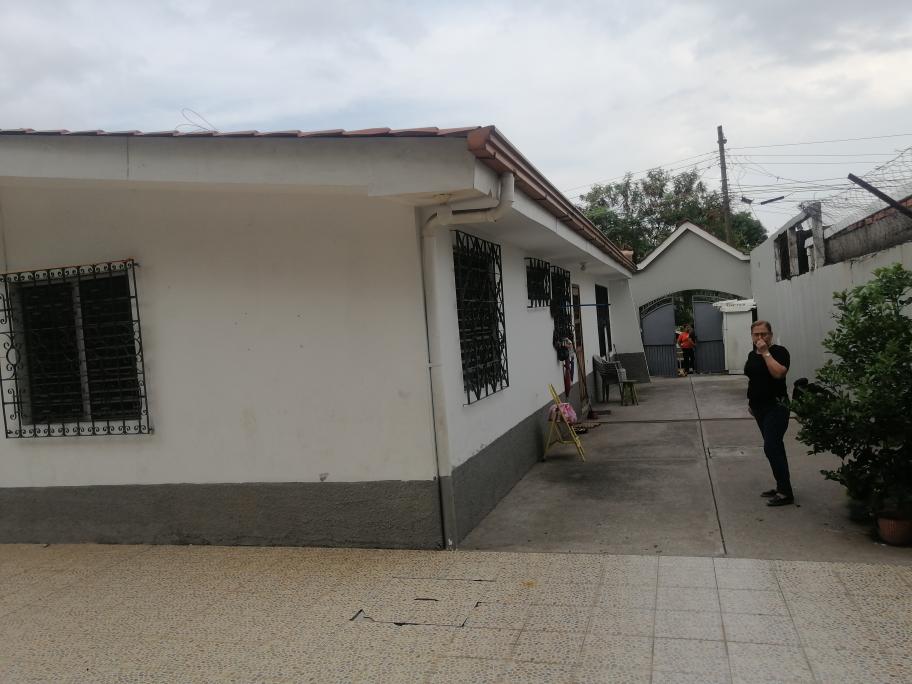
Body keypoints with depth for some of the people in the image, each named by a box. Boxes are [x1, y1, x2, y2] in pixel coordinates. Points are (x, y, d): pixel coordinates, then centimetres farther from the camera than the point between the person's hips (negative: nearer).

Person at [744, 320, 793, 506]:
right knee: (774, 448, 12)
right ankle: (781, 487, 19)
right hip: (759, 407, 8)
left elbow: (778, 373, -27)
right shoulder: (752, 355, 12)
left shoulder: (779, 351, -10)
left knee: (771, 448, -12)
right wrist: (750, 401, 19)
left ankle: (786, 493, -6)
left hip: (776, 406, -8)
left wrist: (766, 352, -22)